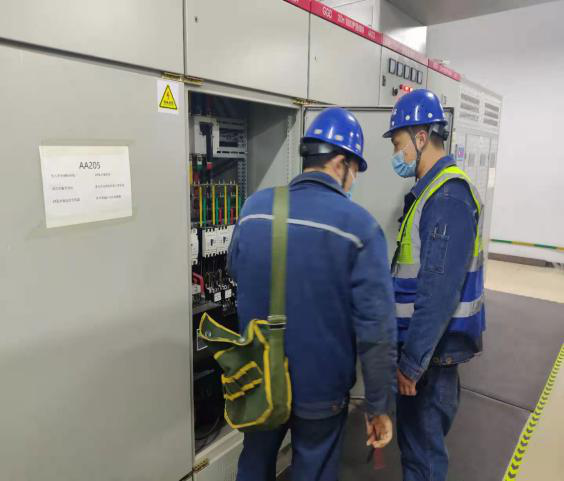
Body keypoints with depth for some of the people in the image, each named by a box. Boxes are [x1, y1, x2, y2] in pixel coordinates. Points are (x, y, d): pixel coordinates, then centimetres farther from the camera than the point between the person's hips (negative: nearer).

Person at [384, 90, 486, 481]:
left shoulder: (448, 196, -22)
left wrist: (413, 361, -21)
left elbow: (440, 290, -26)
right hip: (431, 340, 9)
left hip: (433, 347, -9)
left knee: (422, 441, 7)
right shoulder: (437, 188, 10)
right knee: (424, 431, 24)